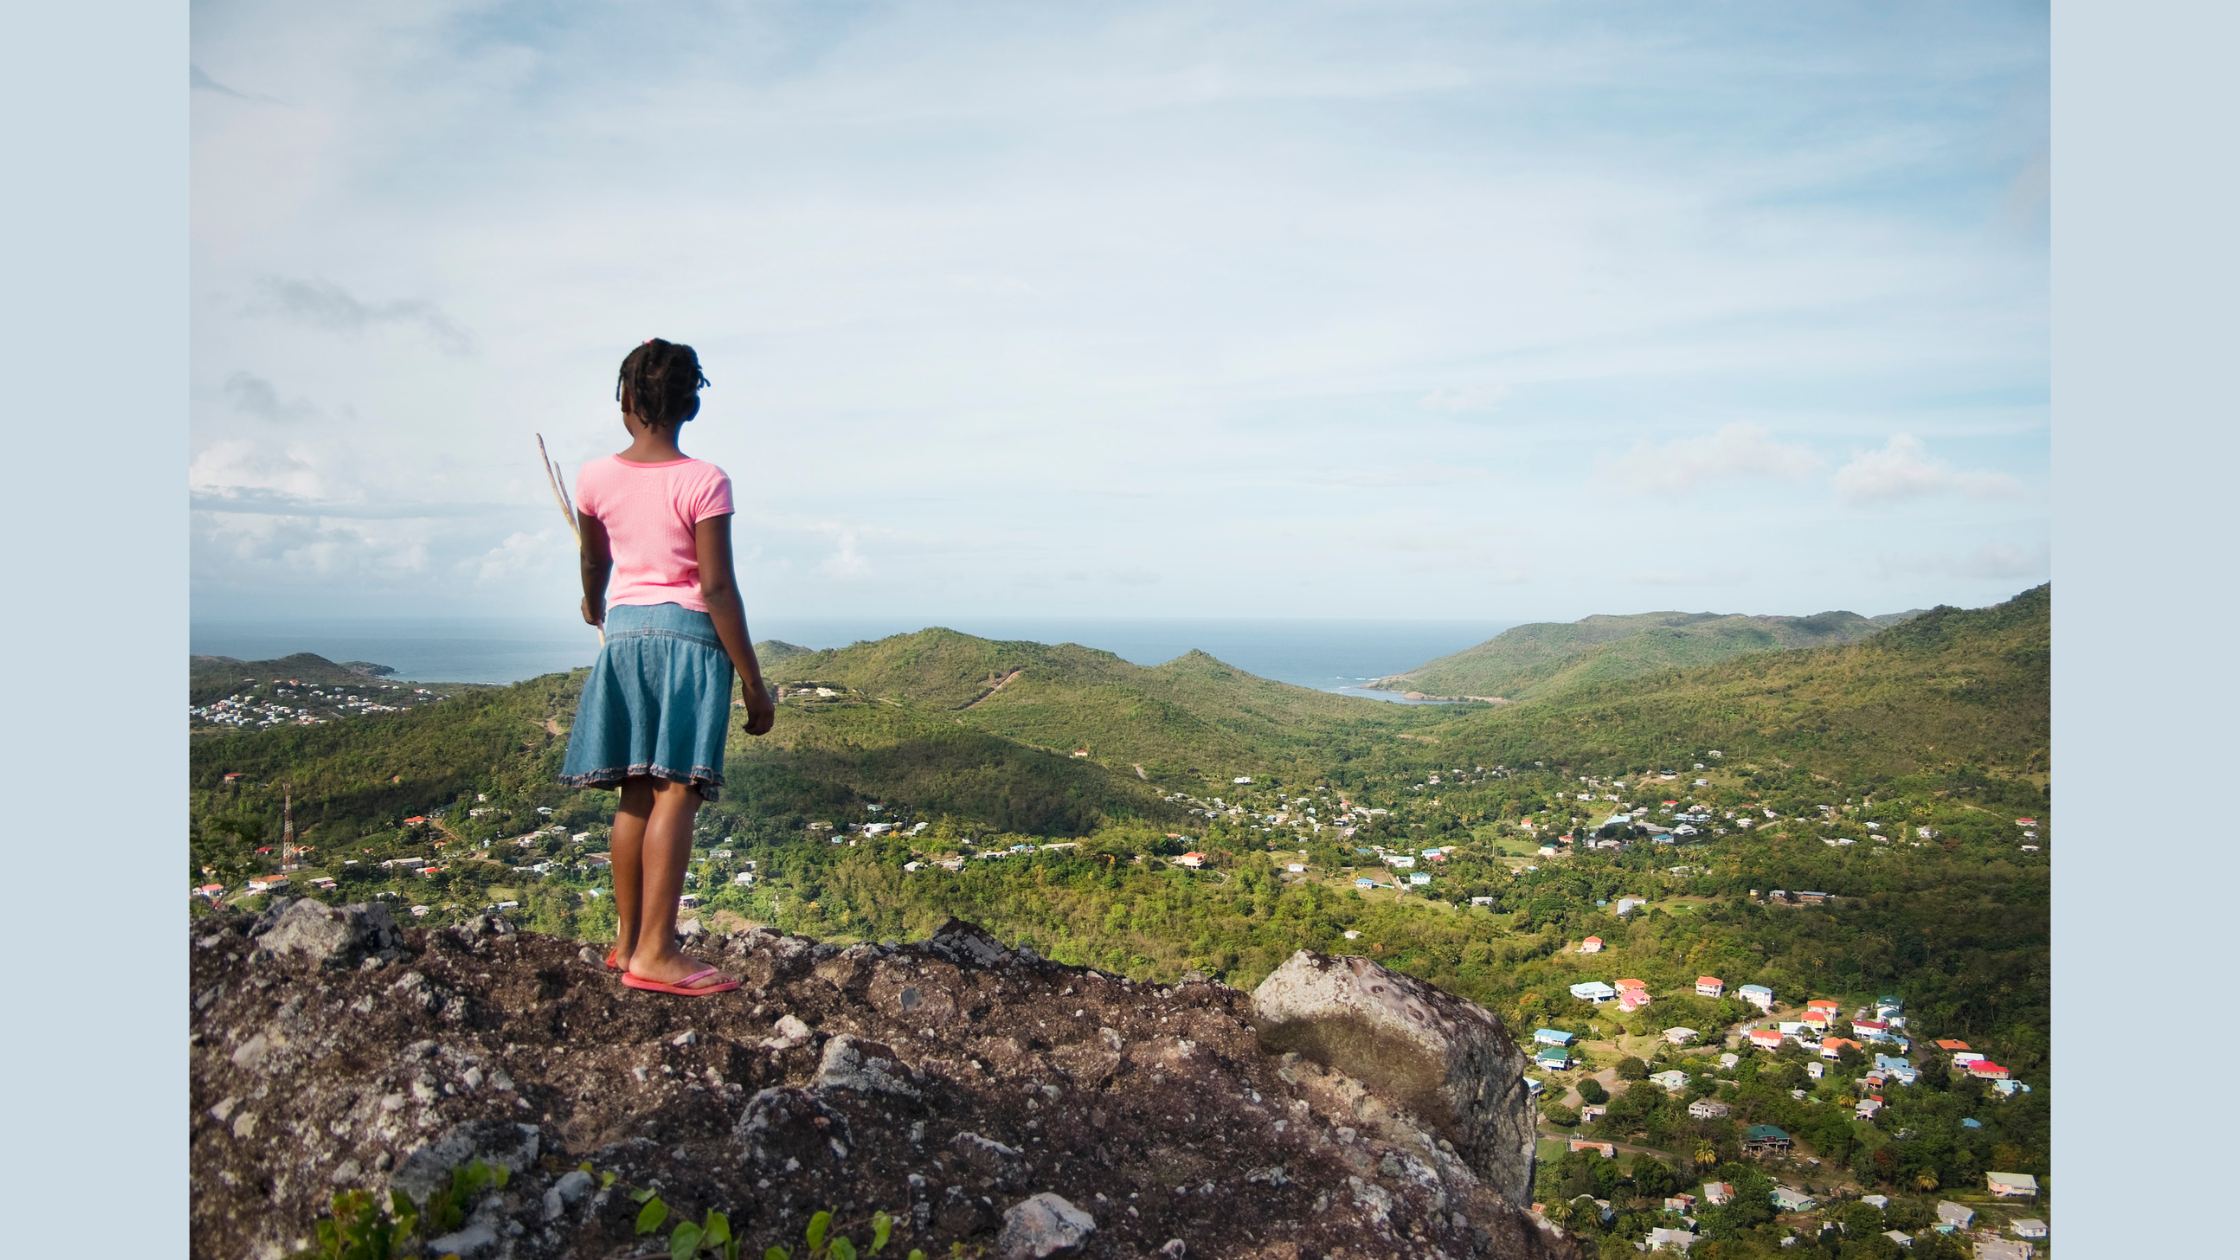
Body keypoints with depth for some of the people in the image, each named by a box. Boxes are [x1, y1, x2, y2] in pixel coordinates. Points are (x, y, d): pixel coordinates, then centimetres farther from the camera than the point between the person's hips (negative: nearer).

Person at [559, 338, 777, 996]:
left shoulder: (595, 478, 3)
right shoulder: (704, 482, -9)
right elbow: (717, 587, -13)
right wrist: (752, 682, -8)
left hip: (623, 632, 5)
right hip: (689, 635, -5)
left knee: (635, 792, 12)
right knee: (676, 792, -6)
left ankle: (628, 939, 20)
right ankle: (654, 952, -8)